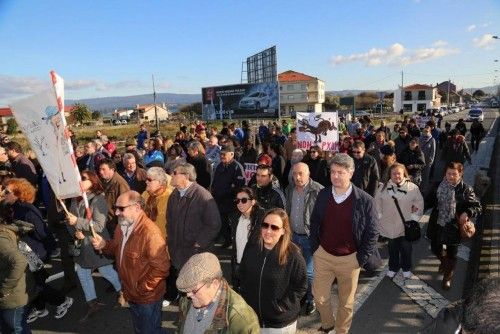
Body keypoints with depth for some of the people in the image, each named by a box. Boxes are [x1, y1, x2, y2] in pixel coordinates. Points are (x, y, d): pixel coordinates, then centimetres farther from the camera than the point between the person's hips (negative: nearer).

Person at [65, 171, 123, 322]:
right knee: (82, 273, 15)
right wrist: (75, 232, -14)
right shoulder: (75, 199, 3)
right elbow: (70, 220, 5)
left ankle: (121, 291, 37)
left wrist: (77, 222, -28)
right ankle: (92, 303, 33)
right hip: (81, 243, 7)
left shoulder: (98, 199, -18)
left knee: (106, 271, 8)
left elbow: (99, 226, -23)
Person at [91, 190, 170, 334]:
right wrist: (104, 245, -6)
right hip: (131, 295, 8)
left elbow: (161, 267, -30)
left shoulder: (150, 233, -32)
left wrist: (142, 289, -22)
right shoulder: (122, 225, -2)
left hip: (147, 297, -8)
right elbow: (117, 247, 16)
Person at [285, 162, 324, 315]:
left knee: (309, 272, 3)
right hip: (294, 235, 6)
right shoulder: (289, 190, 3)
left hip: (311, 237, -6)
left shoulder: (318, 191, -19)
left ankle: (311, 300, 26)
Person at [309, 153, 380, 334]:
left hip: (349, 259, -2)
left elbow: (372, 232, -9)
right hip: (323, 255, 3)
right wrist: (315, 248, 4)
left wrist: (361, 258, -10)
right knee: (319, 296, 13)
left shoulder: (365, 200, -15)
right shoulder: (323, 194, -4)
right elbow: (314, 222, 6)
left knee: (346, 302, 16)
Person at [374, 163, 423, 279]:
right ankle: (393, 267, 37)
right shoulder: (384, 187, -4)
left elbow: (419, 203, -1)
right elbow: (377, 202, 6)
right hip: (390, 225, 2)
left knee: (406, 248, 14)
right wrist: (380, 216, 3)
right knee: (392, 248, 17)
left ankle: (406, 268, 37)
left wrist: (414, 217, -3)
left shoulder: (412, 187, -9)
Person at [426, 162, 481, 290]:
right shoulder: (439, 186, -6)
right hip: (438, 225, 3)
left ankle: (447, 277, 36)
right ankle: (444, 262, 54)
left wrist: (467, 213, -29)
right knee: (435, 249, 18)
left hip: (454, 227, -3)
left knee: (451, 254, 12)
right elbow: (432, 201, 7)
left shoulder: (466, 190, -15)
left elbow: (478, 207, -11)